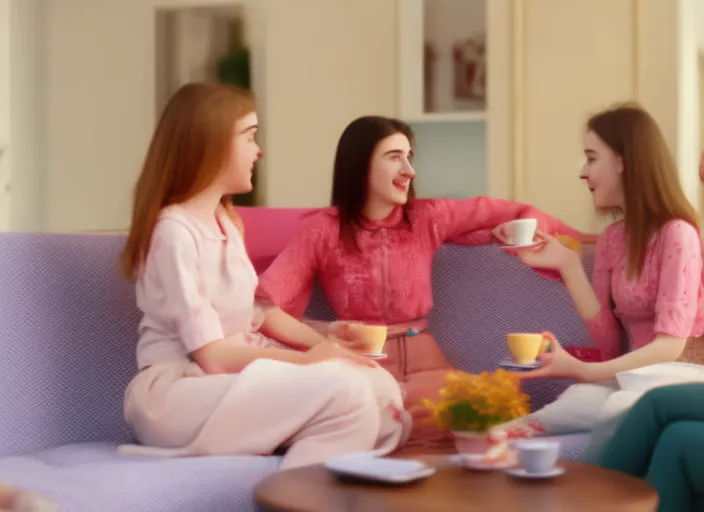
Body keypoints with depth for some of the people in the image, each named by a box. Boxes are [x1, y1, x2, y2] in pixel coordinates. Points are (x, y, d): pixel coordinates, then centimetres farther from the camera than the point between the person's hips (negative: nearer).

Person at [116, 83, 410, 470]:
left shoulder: (224, 222, 13)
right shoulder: (174, 231, -15)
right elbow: (212, 354, -18)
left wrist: (322, 341, -2)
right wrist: (306, 360, -12)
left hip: (233, 376, 9)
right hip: (177, 393, -9)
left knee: (380, 386, -10)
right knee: (343, 391, -28)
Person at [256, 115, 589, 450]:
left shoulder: (426, 218, 9)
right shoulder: (323, 230, -2)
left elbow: (503, 213, 19)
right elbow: (264, 301, -9)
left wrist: (577, 243, 16)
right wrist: (321, 333, -24)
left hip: (424, 364, 4)